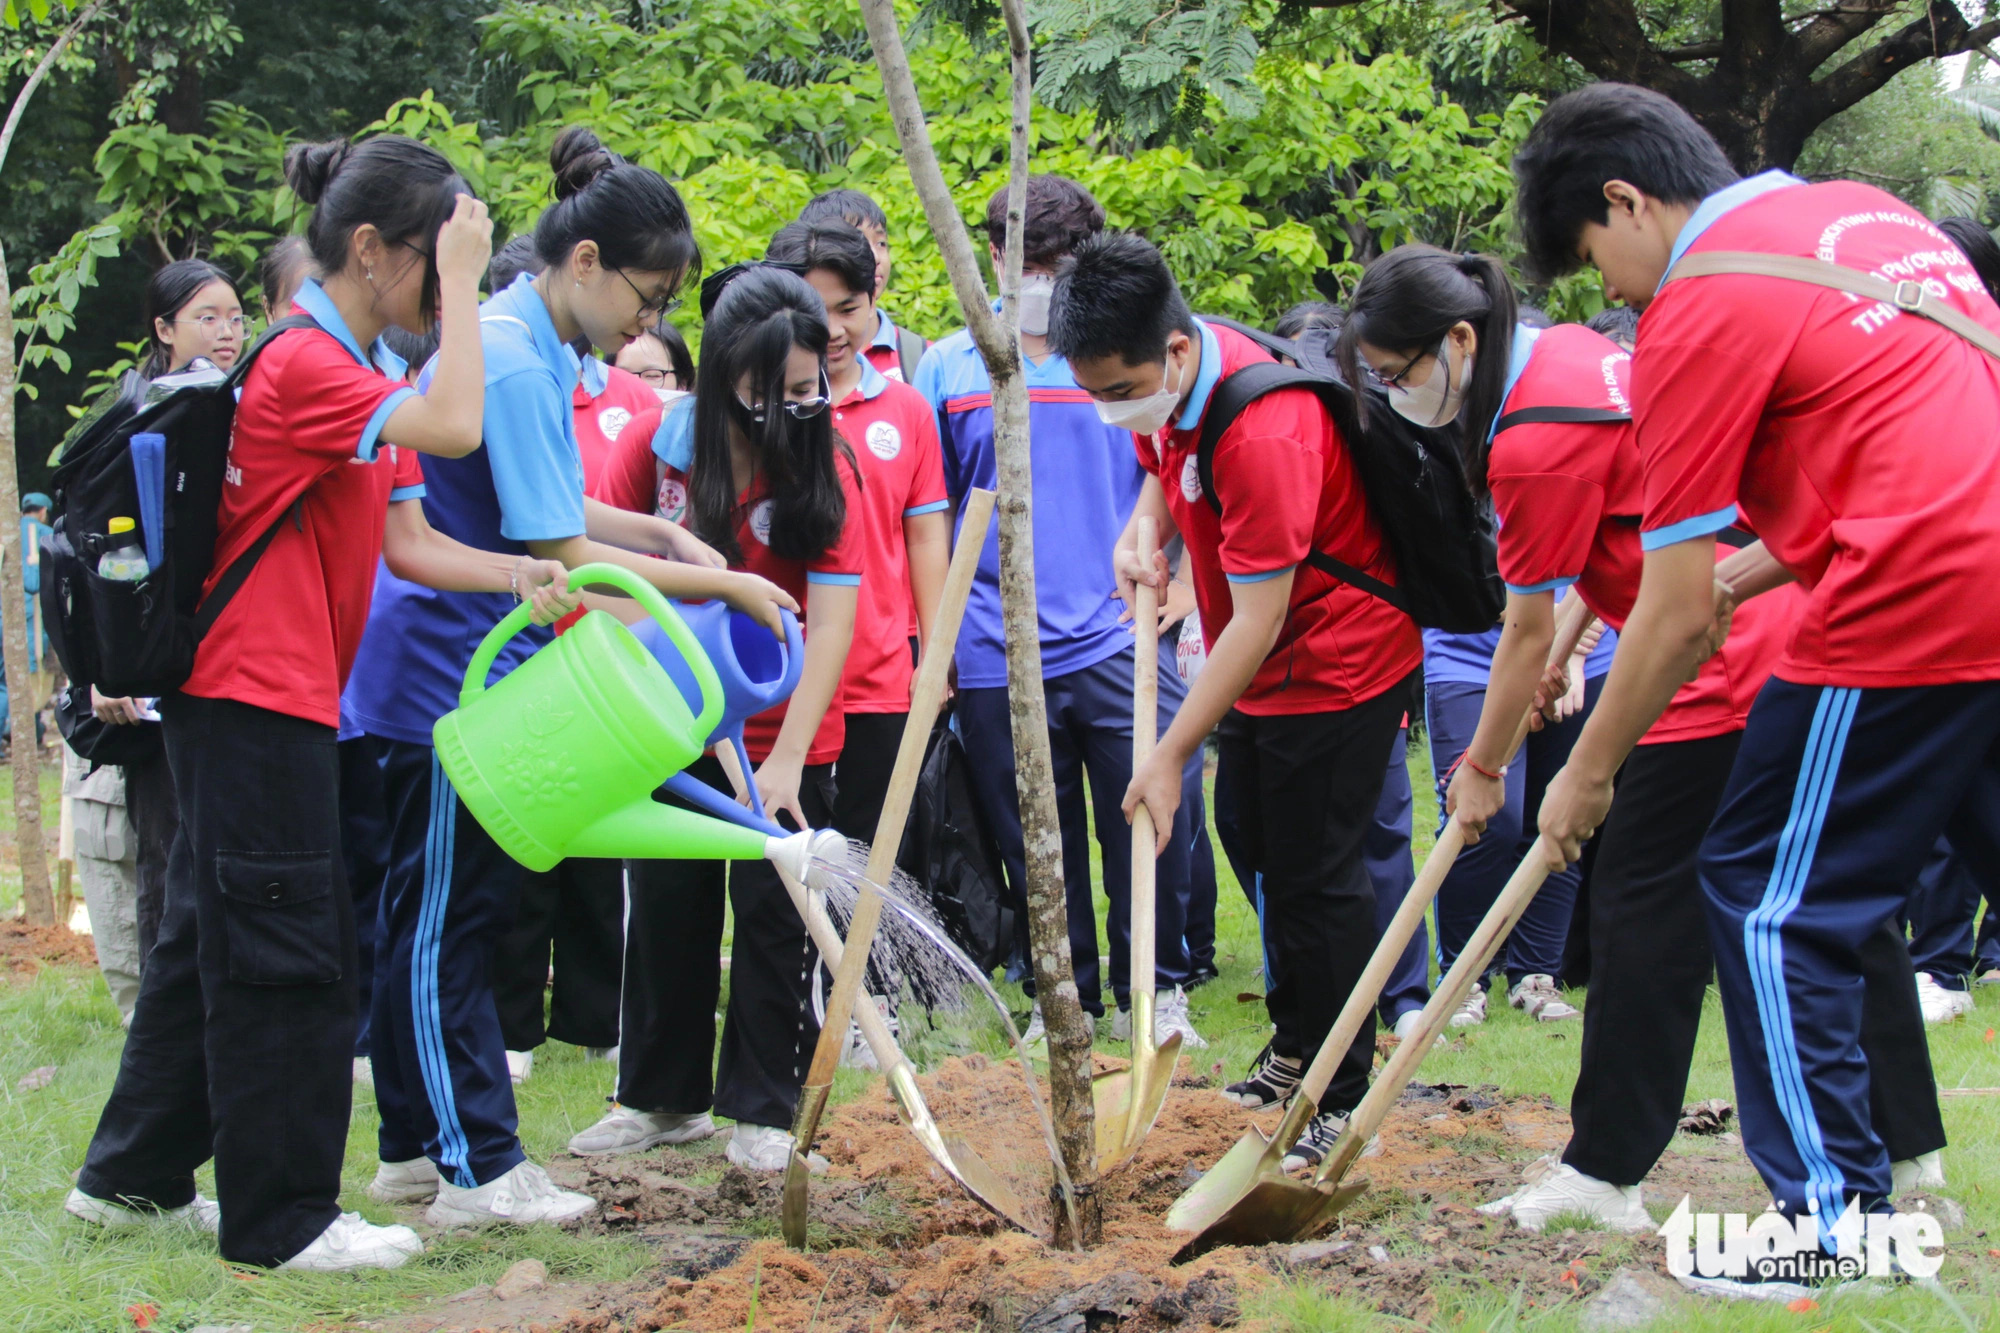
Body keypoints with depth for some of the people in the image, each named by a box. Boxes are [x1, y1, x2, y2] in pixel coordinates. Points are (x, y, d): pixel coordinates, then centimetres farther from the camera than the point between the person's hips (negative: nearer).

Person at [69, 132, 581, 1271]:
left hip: (256, 699, 10)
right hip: (255, 698, -10)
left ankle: (135, 1176, 27)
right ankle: (283, 1217, 3)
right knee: (285, 953, -4)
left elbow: (403, 540, 8)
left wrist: (518, 575, -8)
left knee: (214, 937, 17)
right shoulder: (306, 365, -17)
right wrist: (461, 280, -21)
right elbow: (456, 429, -32)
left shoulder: (342, 370, 16)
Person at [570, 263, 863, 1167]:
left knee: (772, 913, 0)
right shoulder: (669, 435, -11)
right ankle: (663, 1098, 27)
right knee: (664, 906, 12)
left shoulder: (825, 468, -18)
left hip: (782, 729, -3)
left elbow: (832, 620, -23)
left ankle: (761, 1109, 14)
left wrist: (787, 757, -31)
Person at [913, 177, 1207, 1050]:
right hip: (997, 658, 1)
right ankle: (1062, 997, 20)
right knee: (1035, 844, 6)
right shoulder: (949, 369, 8)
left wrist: (1188, 586, 1)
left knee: (1155, 818, -5)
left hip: (1120, 642, -1)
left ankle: (1153, 991, 12)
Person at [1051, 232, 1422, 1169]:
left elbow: (1258, 617, -30)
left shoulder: (1260, 433, -33)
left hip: (1333, 665, -9)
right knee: (1270, 857, 18)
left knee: (1316, 878, -5)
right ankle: (1294, 1049, 33)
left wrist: (1172, 754, -28)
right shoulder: (1166, 383, -6)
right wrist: (1140, 537, -5)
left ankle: (1342, 1101, 4)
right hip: (1254, 670, 9)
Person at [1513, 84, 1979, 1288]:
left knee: (1772, 906, 5)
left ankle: (1835, 1216, 10)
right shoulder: (1871, 214, 18)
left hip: (1908, 622, -8)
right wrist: (1760, 570, 23)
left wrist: (1587, 775, 9)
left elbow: (1675, 616, -4)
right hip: (1970, 570, 8)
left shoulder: (1702, 309, -5)